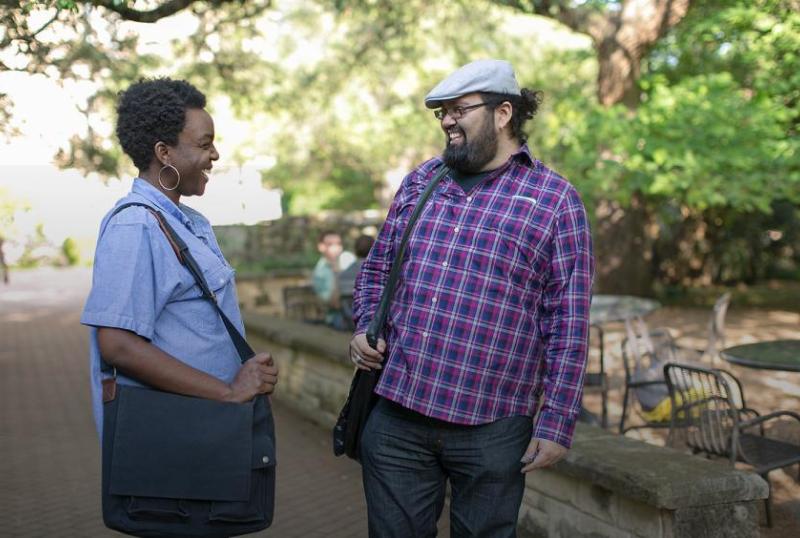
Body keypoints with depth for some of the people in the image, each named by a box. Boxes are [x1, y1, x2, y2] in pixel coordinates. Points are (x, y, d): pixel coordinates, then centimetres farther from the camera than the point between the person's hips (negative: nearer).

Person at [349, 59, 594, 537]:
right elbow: (378, 268, 19)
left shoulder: (555, 200, -4)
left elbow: (569, 326, -6)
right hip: (396, 415, 4)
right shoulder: (419, 182, 9)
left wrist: (556, 424, -8)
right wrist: (366, 328, 1)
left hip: (491, 429, -3)